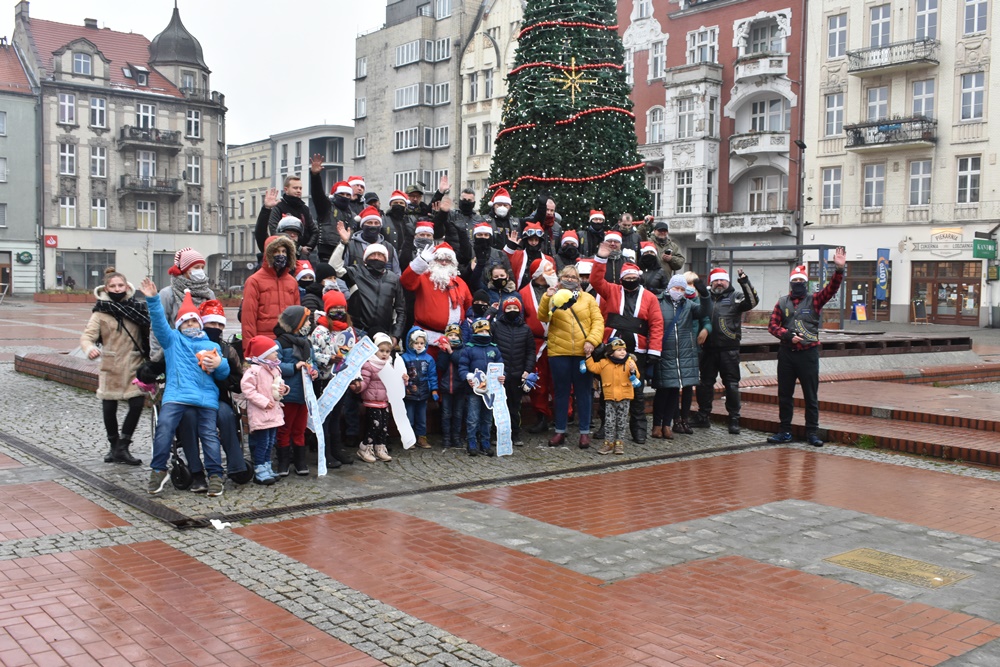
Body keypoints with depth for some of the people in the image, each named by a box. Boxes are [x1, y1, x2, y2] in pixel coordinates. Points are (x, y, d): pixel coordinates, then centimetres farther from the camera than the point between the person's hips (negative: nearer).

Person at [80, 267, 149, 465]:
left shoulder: (137, 307, 3)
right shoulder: (101, 311, -2)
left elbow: (150, 331, 2)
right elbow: (87, 335, -10)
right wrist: (89, 349, -31)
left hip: (134, 365, 1)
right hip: (111, 366, -1)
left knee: (137, 404, -7)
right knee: (109, 408, 7)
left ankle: (122, 447, 7)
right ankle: (114, 445, 28)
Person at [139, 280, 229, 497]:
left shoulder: (212, 346, 26)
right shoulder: (172, 339, 23)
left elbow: (224, 374, 20)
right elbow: (159, 322, 5)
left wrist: (219, 364, -4)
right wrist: (152, 300, -9)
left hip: (206, 397, 1)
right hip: (176, 394, -1)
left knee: (209, 434, -10)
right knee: (164, 427, -21)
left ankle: (215, 475, -5)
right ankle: (158, 471, -11)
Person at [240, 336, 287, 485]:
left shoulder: (275, 369, 13)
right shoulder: (253, 370, -16)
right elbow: (247, 389, -22)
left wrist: (283, 388, 4)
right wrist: (263, 401, -23)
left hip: (274, 412, 9)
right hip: (260, 415, -9)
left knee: (270, 442, 15)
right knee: (261, 443, -4)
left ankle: (267, 467, 25)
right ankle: (259, 471, 4)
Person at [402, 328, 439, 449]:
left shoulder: (429, 359, 1)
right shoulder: (405, 357, -8)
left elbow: (432, 375, 4)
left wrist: (434, 390, 1)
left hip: (423, 393, 3)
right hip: (409, 393, -3)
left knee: (422, 417, 13)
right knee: (409, 418, 6)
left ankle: (421, 438, 22)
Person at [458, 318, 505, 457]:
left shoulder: (494, 348, 11)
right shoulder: (468, 348, 0)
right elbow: (462, 367, -4)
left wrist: (501, 376, -10)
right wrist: (467, 377, -22)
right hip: (474, 389, -4)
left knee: (487, 419, 11)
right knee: (473, 419, -4)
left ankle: (485, 444, 19)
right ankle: (472, 444, 5)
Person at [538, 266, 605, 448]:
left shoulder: (587, 298, 9)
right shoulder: (553, 298, 9)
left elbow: (598, 321, 2)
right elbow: (543, 317, -6)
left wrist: (592, 340, -12)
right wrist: (547, 298, -20)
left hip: (582, 353, 0)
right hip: (559, 352, 0)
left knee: (583, 392, 5)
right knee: (561, 392, 8)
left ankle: (585, 432, 14)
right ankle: (560, 431, 17)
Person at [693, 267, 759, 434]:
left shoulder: (735, 297, 2)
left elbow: (753, 301, -16)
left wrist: (744, 281, -24)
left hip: (729, 350, -4)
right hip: (708, 349, 4)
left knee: (732, 385, -2)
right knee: (705, 383, 11)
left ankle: (734, 419, 6)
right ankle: (703, 415, 23)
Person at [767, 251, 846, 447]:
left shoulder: (814, 300, 2)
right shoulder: (782, 303, 8)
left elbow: (831, 288, -13)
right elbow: (773, 325, 3)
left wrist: (839, 270, -28)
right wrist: (788, 335, -14)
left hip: (808, 353, -2)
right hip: (786, 353, 2)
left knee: (811, 395, 2)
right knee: (784, 394, 8)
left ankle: (812, 432, 10)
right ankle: (785, 431, 17)